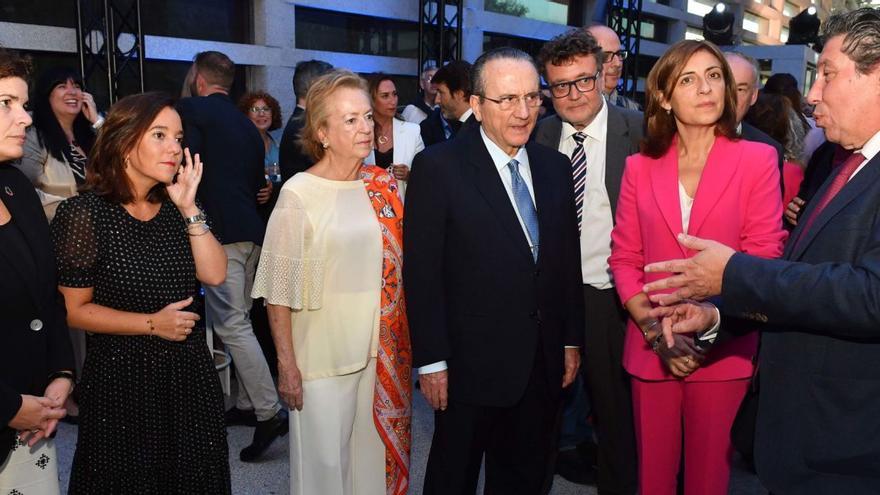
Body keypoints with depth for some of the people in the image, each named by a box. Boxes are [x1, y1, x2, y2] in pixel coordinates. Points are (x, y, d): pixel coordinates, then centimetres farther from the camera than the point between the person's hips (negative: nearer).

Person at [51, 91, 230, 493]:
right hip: (122, 377, -4)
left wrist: (189, 209, -13)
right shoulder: (85, 214, -11)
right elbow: (74, 310, -10)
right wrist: (152, 324, -16)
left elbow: (215, 275, -8)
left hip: (189, 373, 5)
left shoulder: (176, 207, 3)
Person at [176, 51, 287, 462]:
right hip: (251, 230, 8)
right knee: (237, 319, 16)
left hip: (218, 231, -8)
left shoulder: (191, 109, -2)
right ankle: (246, 402, 23)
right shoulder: (246, 124, 20)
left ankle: (269, 412, -11)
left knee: (231, 324, -8)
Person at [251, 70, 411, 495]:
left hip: (383, 352, 4)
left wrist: (403, 347, 10)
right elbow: (279, 290, -10)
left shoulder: (385, 186, 3)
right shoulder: (299, 193, -12)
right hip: (323, 356, -4)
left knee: (376, 453, 17)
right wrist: (287, 366, -11)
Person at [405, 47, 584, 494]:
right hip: (471, 365, -5)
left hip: (543, 362, 5)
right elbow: (422, 273, -13)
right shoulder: (437, 168, -12)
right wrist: (432, 361, -13)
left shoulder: (555, 166, 5)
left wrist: (571, 340, 10)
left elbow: (568, 260, 9)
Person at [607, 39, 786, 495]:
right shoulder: (640, 167, 4)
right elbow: (624, 258, 3)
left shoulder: (757, 159, -3)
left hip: (724, 352, -2)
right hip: (650, 352, 2)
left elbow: (762, 261, -5)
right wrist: (657, 331, -10)